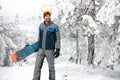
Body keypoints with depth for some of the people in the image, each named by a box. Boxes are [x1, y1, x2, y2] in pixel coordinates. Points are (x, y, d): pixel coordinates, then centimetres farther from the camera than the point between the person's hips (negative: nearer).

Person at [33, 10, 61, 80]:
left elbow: (58, 39, -6)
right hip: (41, 49, 4)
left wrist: (58, 49, -14)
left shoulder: (55, 26, -6)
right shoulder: (41, 26, 8)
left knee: (51, 67, 4)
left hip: (50, 50, -3)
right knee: (37, 66, -1)